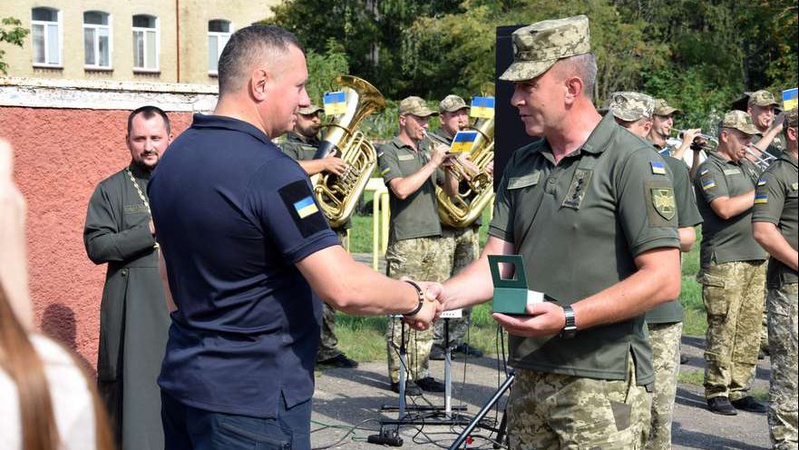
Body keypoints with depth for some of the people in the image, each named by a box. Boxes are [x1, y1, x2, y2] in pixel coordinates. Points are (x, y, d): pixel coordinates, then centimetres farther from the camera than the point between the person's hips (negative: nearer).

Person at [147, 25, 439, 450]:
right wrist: (414, 299, -9)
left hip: (181, 380, 8)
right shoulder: (270, 171, -22)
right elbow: (345, 289, -26)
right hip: (252, 399, -8)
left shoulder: (174, 157, 5)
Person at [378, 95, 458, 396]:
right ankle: (399, 376, 0)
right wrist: (432, 164, -11)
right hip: (405, 243, -7)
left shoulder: (425, 153, 20)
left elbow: (452, 191, 20)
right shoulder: (389, 151, -1)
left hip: (433, 239, 7)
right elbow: (401, 189, -16)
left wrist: (448, 166, 2)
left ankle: (420, 372, 14)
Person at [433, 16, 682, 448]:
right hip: (528, 379, 6)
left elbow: (663, 279, -15)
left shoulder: (631, 161, -9)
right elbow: (495, 265, 9)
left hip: (602, 385, -6)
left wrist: (568, 318, -22)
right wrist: (441, 295, -10)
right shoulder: (522, 165, 11)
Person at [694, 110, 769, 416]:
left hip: (755, 259, 8)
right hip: (724, 261, -8)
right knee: (722, 330, -4)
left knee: (750, 329, 7)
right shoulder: (710, 169, -4)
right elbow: (725, 208, -17)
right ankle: (717, 391, 4)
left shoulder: (748, 167, 21)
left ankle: (739, 390, 14)